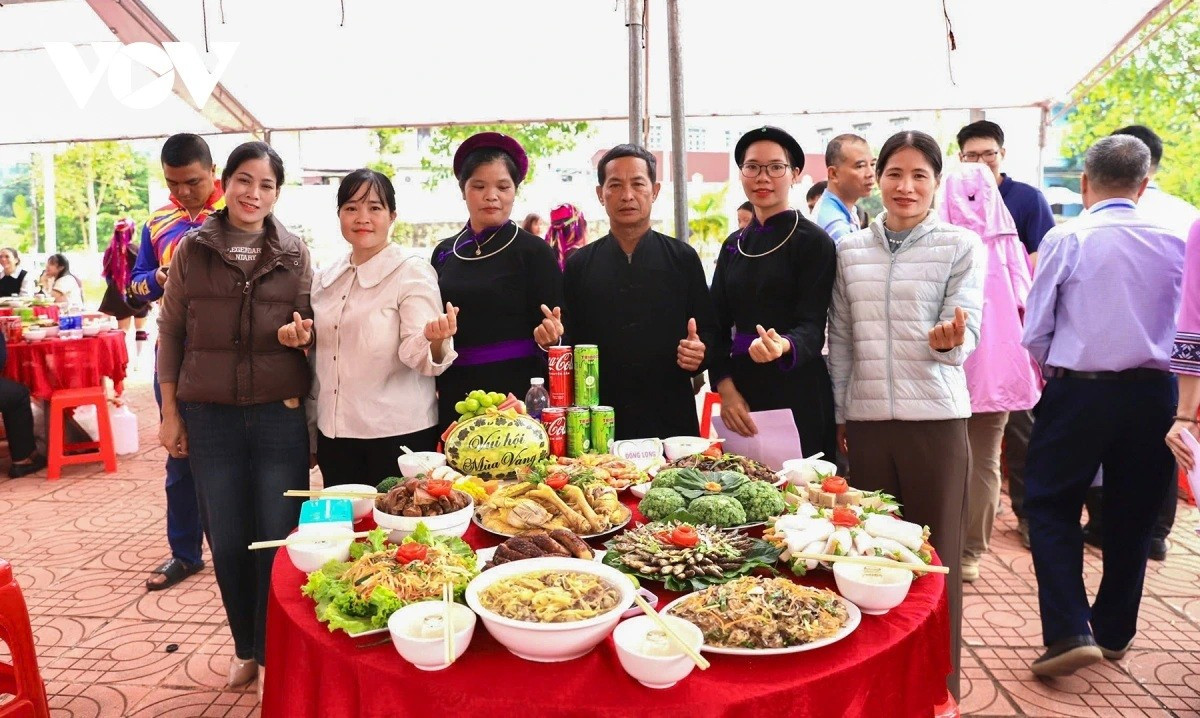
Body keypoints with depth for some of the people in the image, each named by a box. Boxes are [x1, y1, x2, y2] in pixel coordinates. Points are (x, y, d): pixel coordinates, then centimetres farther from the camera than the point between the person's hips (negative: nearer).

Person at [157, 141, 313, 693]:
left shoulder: (295, 253, 2)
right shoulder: (192, 250, 2)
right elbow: (170, 332, 6)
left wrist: (302, 331, -14)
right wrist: (170, 412, 4)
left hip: (281, 415, -1)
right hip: (210, 418, 1)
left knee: (279, 539, 4)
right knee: (227, 543, 11)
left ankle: (273, 655, 22)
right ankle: (246, 648, 31)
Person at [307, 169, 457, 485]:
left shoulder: (413, 272, -7)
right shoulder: (326, 278, 8)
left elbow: (417, 356, -17)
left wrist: (434, 339, -38)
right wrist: (300, 337, -1)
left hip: (399, 435, -5)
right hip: (334, 434, 5)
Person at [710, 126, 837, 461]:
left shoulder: (813, 241, -4)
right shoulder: (734, 245, 11)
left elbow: (812, 327, -11)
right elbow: (718, 324, 9)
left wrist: (784, 347, -34)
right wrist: (725, 387, -6)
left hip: (797, 395, -5)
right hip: (741, 391, 5)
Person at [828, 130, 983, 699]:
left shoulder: (961, 246, 1)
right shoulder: (850, 250, 9)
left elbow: (966, 333, -4)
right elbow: (840, 339, 11)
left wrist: (950, 341, -28)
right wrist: (839, 415, 10)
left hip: (935, 417, -2)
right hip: (866, 419, 3)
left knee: (935, 553, 6)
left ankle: (940, 684, 22)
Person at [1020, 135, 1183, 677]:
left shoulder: (1065, 239, -9)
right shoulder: (1175, 242, 0)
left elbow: (1034, 333, -6)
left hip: (1078, 389, -4)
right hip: (1153, 391, 4)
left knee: (1051, 506, 8)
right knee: (1132, 514, 16)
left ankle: (1069, 633, -2)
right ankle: (1115, 631, 29)